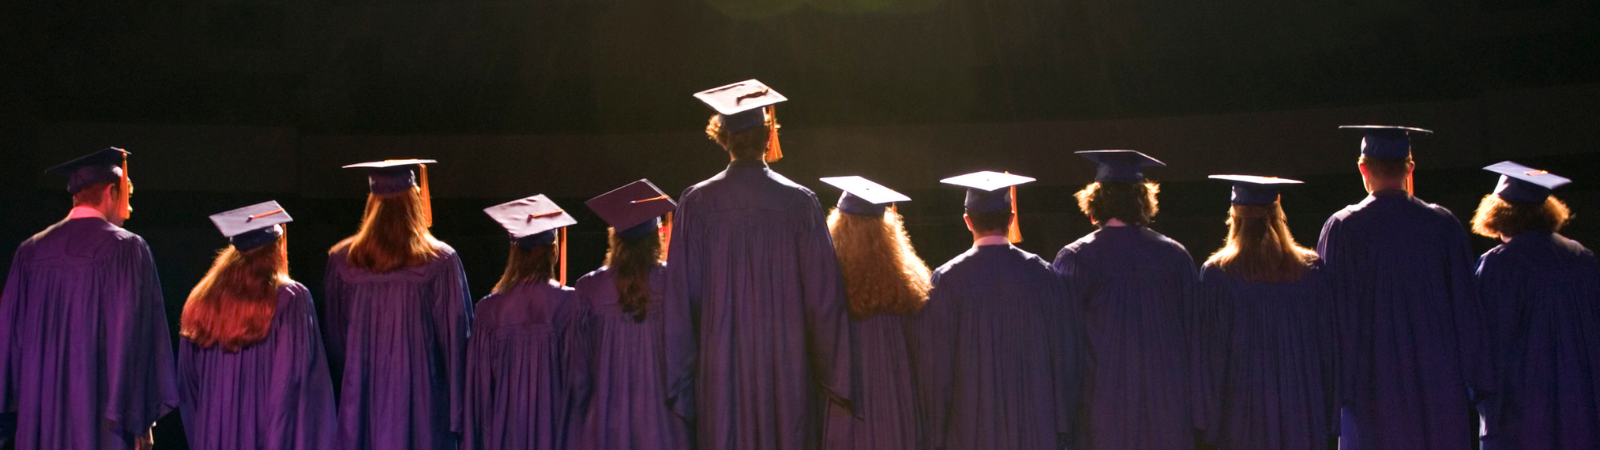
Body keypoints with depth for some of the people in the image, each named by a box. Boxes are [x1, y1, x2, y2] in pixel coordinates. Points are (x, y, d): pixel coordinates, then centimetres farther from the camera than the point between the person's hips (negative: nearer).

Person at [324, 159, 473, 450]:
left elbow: (332, 339, 7)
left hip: (361, 399, 3)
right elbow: (456, 337, -6)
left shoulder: (341, 260, 0)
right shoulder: (440, 261, -8)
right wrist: (459, 410, 1)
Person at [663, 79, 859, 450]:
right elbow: (824, 296, -4)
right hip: (787, 371, 0)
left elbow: (680, 299, -2)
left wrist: (679, 386, 5)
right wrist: (835, 379, 4)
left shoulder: (696, 204, -3)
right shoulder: (800, 203, -4)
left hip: (720, 374, 1)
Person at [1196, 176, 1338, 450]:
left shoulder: (1216, 274, -7)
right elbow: (1328, 344, 3)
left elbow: (1211, 351, -5)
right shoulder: (1312, 270, 0)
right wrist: (1330, 424, 9)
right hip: (1303, 413, 2)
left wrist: (1210, 418, 2)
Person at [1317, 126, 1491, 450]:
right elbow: (1466, 305, 3)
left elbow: (1330, 310, -6)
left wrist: (1334, 385, 0)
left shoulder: (1341, 229, -6)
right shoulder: (1444, 225, 1)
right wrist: (1471, 380, 9)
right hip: (1438, 383, 2)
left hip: (1370, 383, -2)